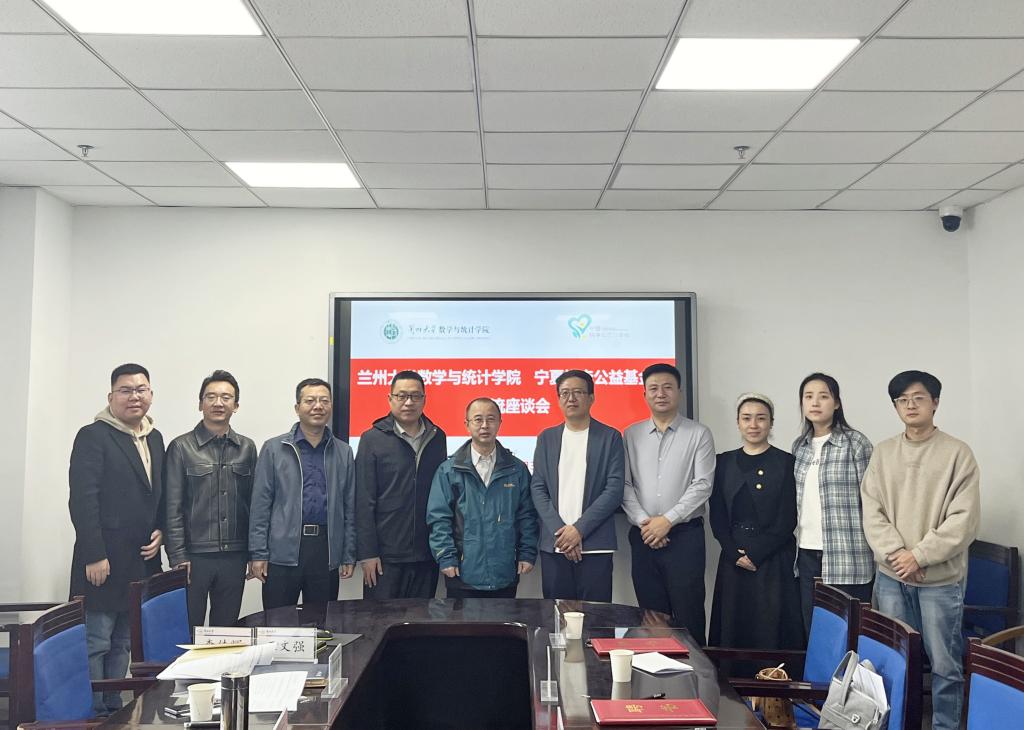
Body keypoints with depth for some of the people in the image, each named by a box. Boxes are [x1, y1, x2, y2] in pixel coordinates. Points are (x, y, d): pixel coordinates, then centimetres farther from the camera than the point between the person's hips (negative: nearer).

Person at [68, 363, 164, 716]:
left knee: (122, 644, 12)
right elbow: (82, 499, -13)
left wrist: (161, 531, 3)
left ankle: (115, 710, 21)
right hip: (105, 561, -6)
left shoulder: (155, 439, 14)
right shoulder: (93, 436, -7)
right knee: (95, 643, 0)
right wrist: (94, 556, -17)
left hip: (142, 562, 6)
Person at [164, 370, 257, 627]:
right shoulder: (181, 447, -1)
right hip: (194, 556, -3)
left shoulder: (247, 448, 8)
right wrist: (178, 557, -9)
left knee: (227, 629, 11)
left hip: (234, 557, 3)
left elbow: (253, 502, 11)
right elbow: (172, 507, -3)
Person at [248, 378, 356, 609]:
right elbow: (260, 505, 0)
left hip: (327, 551, 2)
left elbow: (350, 508, 9)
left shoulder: (344, 453, 9)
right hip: (282, 552, -2)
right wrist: (258, 554, -5)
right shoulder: (274, 449, 2)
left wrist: (349, 556, 5)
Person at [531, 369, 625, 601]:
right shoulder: (546, 438, 11)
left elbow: (614, 490, -4)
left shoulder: (610, 437, 3)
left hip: (595, 547, -2)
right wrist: (560, 531, -7)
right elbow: (538, 489, 6)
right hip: (553, 546, 2)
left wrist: (579, 529, -11)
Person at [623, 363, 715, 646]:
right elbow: (624, 484, 5)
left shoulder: (699, 434, 1)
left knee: (688, 614, 0)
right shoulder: (631, 435, 9)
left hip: (685, 534, -3)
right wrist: (643, 521, -8)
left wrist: (667, 520, -12)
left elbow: (702, 485, -7)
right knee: (651, 615, 9)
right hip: (643, 536, 3)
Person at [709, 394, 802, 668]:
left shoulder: (786, 463, 0)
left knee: (770, 629, -2)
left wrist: (755, 553, -12)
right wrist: (735, 554, -8)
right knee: (732, 627, 5)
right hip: (733, 560, 3)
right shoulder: (724, 463, 9)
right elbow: (717, 516, 5)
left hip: (773, 561, -3)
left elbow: (787, 519, -6)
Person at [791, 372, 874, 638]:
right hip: (807, 554, 5)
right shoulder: (799, 446, 10)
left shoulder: (856, 442, -6)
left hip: (846, 557, -5)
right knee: (813, 632, 10)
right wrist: (794, 545, 14)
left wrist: (873, 550, -8)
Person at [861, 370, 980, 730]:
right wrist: (896, 554, -10)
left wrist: (920, 556, -14)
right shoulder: (883, 452, 6)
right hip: (890, 576, 3)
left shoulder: (957, 452, -4)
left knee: (944, 663, 3)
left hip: (941, 578, -3)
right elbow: (872, 511, 3)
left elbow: (964, 519, -9)